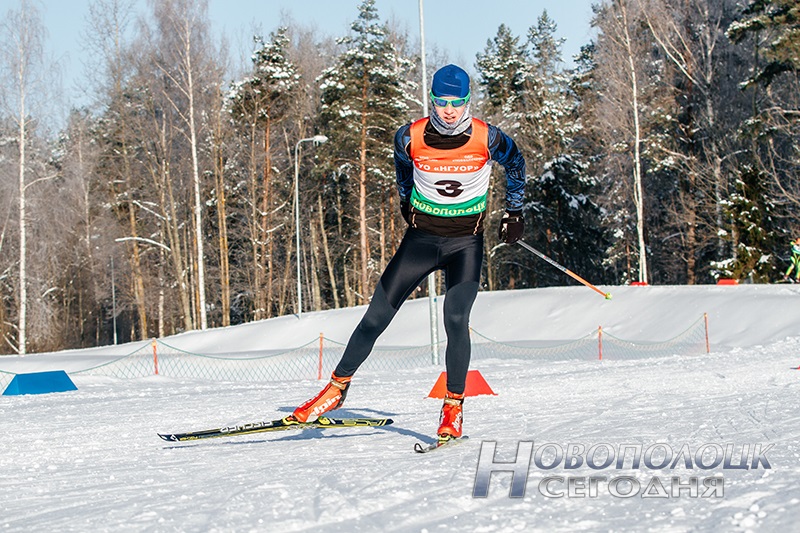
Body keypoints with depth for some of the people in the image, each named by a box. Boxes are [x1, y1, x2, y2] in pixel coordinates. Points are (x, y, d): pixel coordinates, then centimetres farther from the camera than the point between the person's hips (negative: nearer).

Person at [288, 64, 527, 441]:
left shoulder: (486, 138, -15)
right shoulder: (412, 137, -12)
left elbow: (514, 162, 8)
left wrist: (514, 212, 9)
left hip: (466, 243, -2)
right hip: (422, 237, 2)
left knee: (455, 321, -18)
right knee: (377, 315, -1)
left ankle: (453, 408, -4)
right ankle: (338, 386, 13)